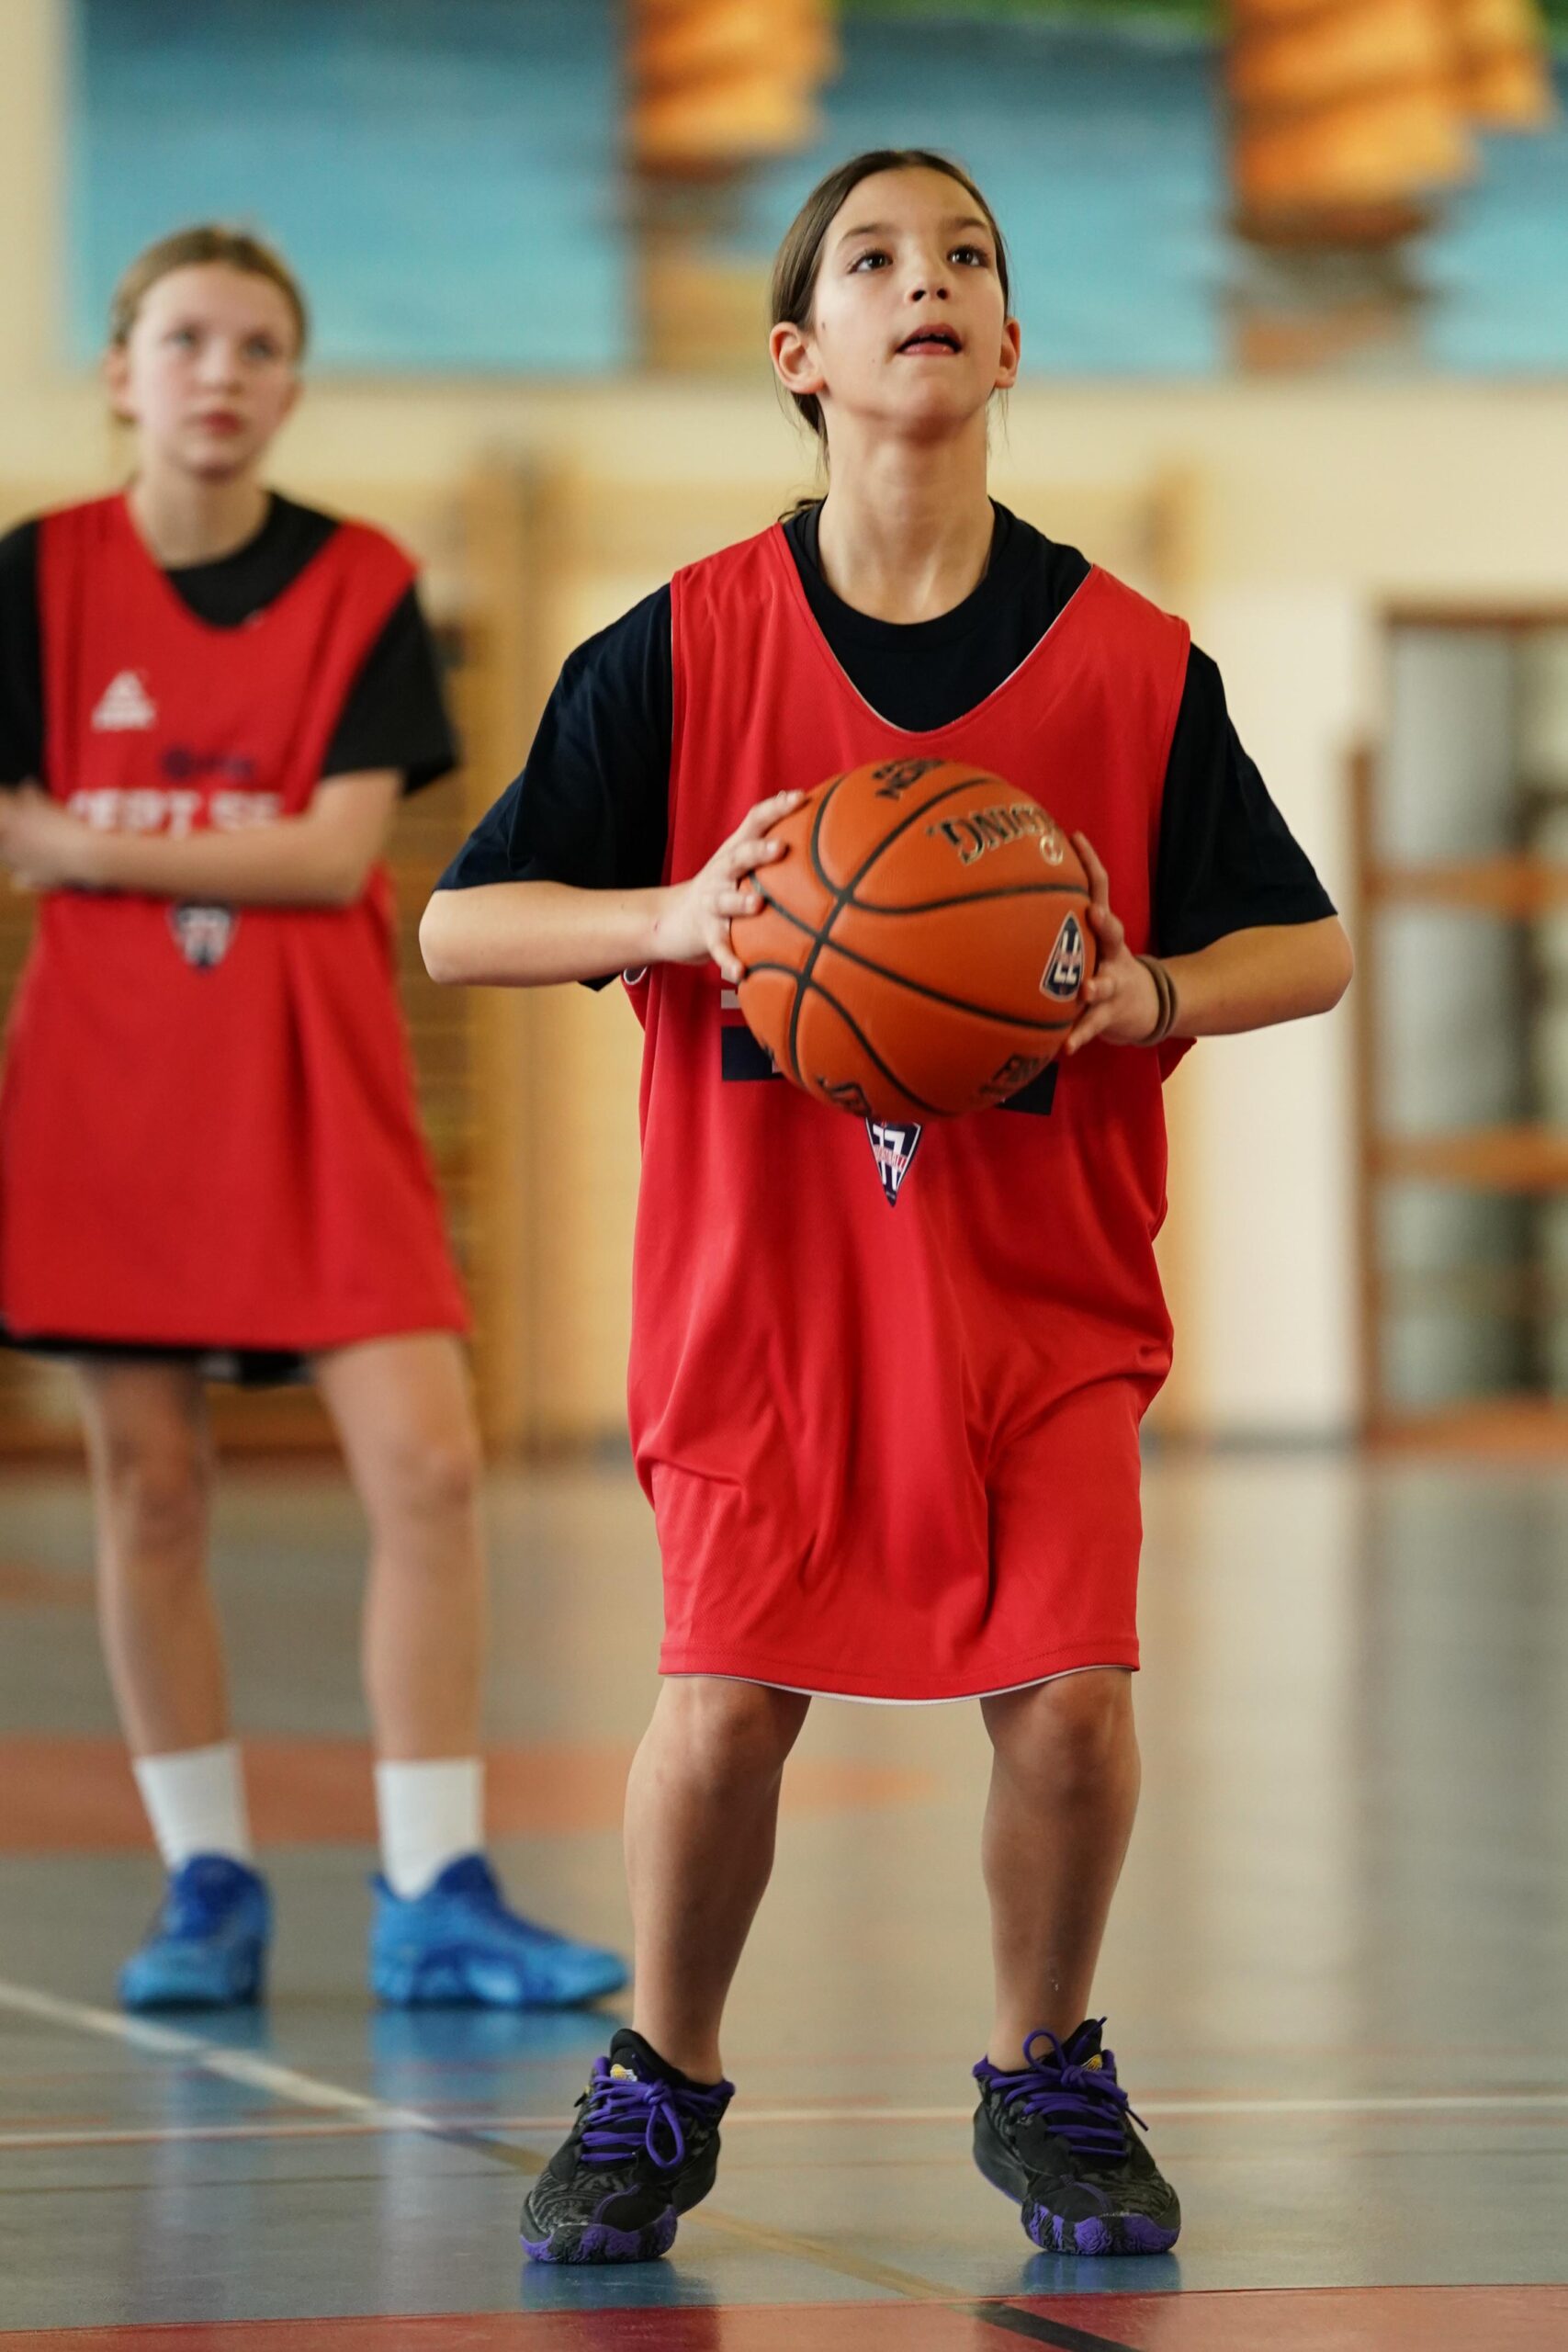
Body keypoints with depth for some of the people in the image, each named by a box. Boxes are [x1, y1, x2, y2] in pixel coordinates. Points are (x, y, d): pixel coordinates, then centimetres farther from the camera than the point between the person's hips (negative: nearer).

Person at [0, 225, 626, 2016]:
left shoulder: (364, 588, 0)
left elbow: (337, 854, -9)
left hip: (316, 1094, 0)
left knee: (426, 1467, -9)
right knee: (151, 1490, 3)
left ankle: (433, 1900, -3)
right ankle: (207, 1885, 16)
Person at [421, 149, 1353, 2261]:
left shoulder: (1132, 663, -2)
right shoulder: (682, 651, -4)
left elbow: (1309, 946, 7)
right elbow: (458, 926, -1)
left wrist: (1154, 1000, -14)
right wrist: (677, 919, -19)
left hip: (1040, 1279, 1)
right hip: (763, 1270, -1)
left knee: (1068, 1695, -11)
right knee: (725, 1698, -8)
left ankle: (1046, 2078, 16)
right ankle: (662, 2086, 18)